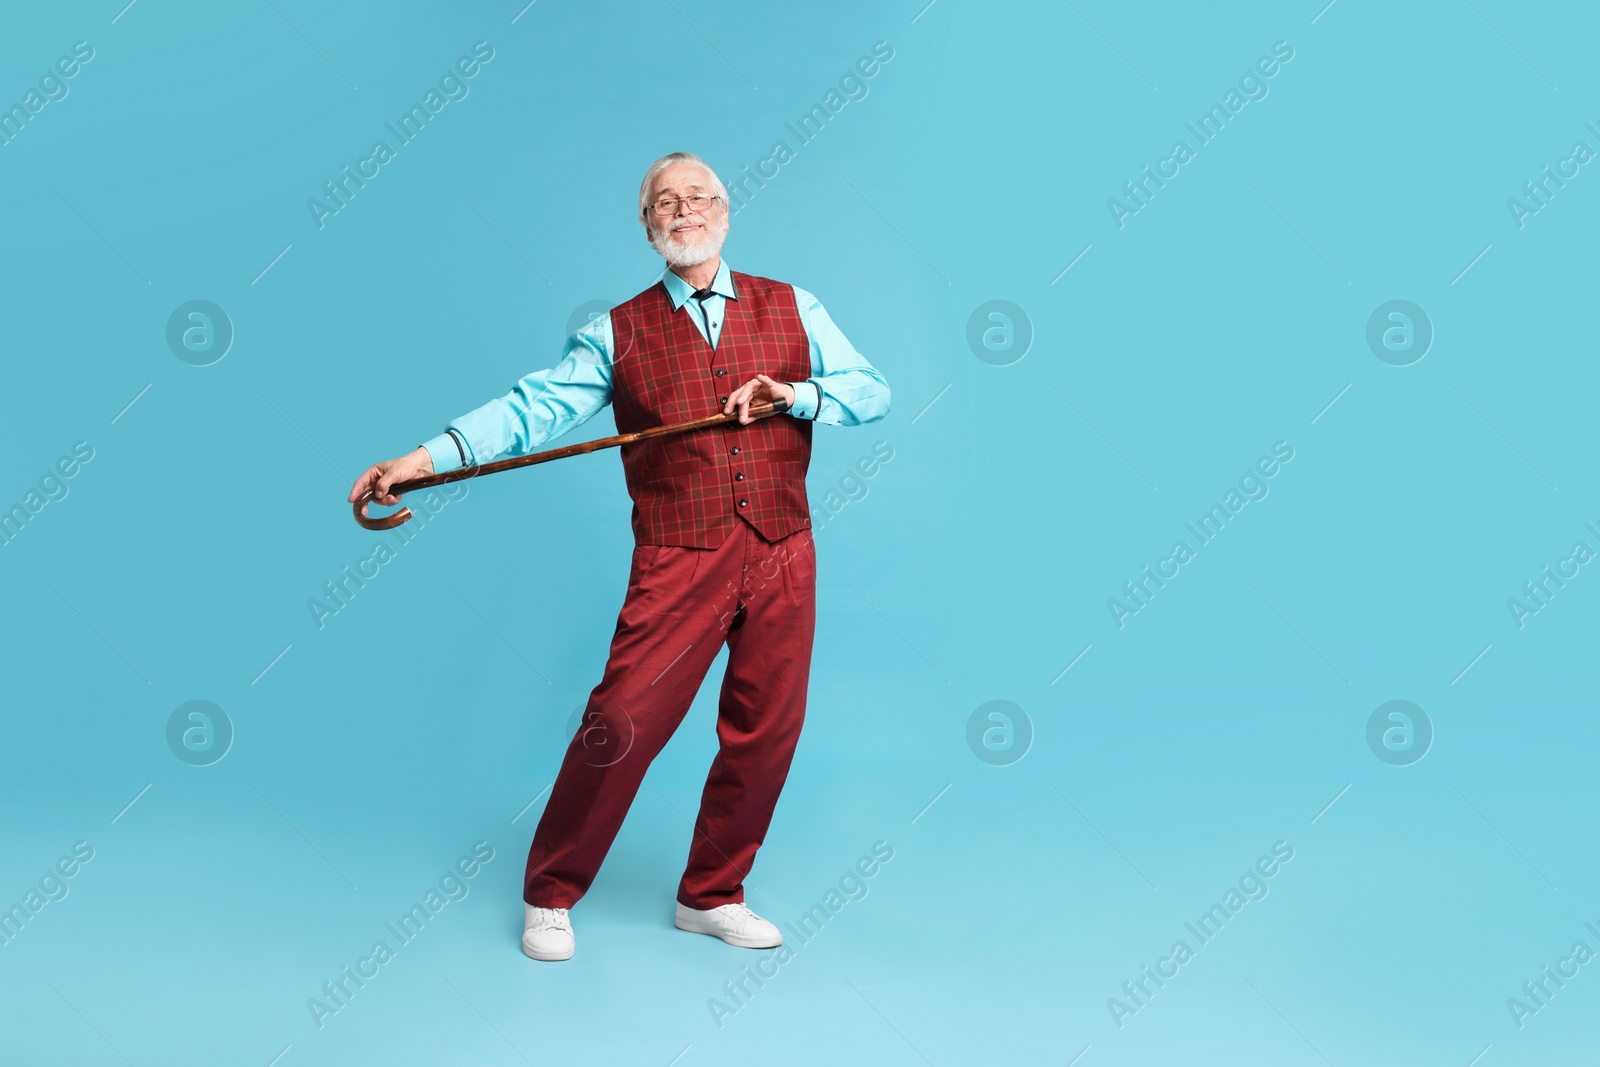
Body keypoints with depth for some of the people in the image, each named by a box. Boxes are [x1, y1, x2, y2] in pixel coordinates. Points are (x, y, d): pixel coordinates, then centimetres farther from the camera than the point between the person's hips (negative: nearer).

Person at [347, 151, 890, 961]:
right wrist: (425, 458, -16)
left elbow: (872, 391, 9)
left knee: (765, 732, 6)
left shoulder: (791, 309, 11)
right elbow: (534, 408, -3)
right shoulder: (618, 333, 7)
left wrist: (795, 394, -10)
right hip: (678, 561, -2)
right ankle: (550, 896, 13)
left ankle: (711, 896, 25)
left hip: (782, 558, 3)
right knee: (623, 721, -7)